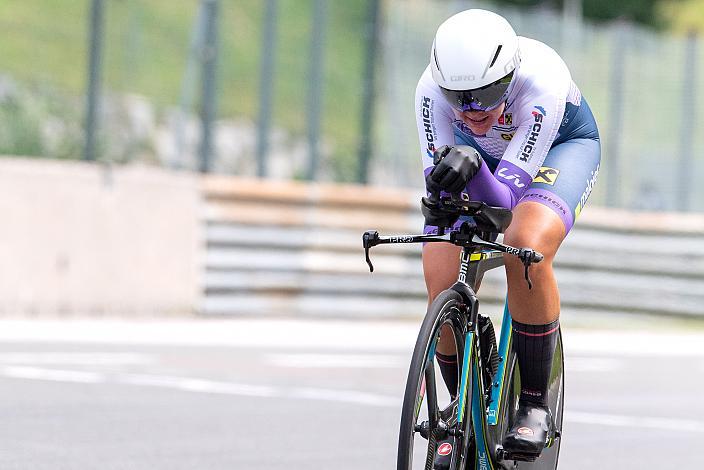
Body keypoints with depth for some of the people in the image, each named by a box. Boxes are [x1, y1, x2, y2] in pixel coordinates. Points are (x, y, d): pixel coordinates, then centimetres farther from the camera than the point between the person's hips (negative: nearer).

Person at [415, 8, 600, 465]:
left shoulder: (542, 82, -40)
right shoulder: (433, 88, -32)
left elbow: (505, 198, -42)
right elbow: (439, 184, -27)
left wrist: (473, 167, -62)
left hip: (562, 144, -3)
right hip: (483, 151, 3)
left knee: (526, 248, -34)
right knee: (443, 281, -17)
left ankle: (535, 405, -19)